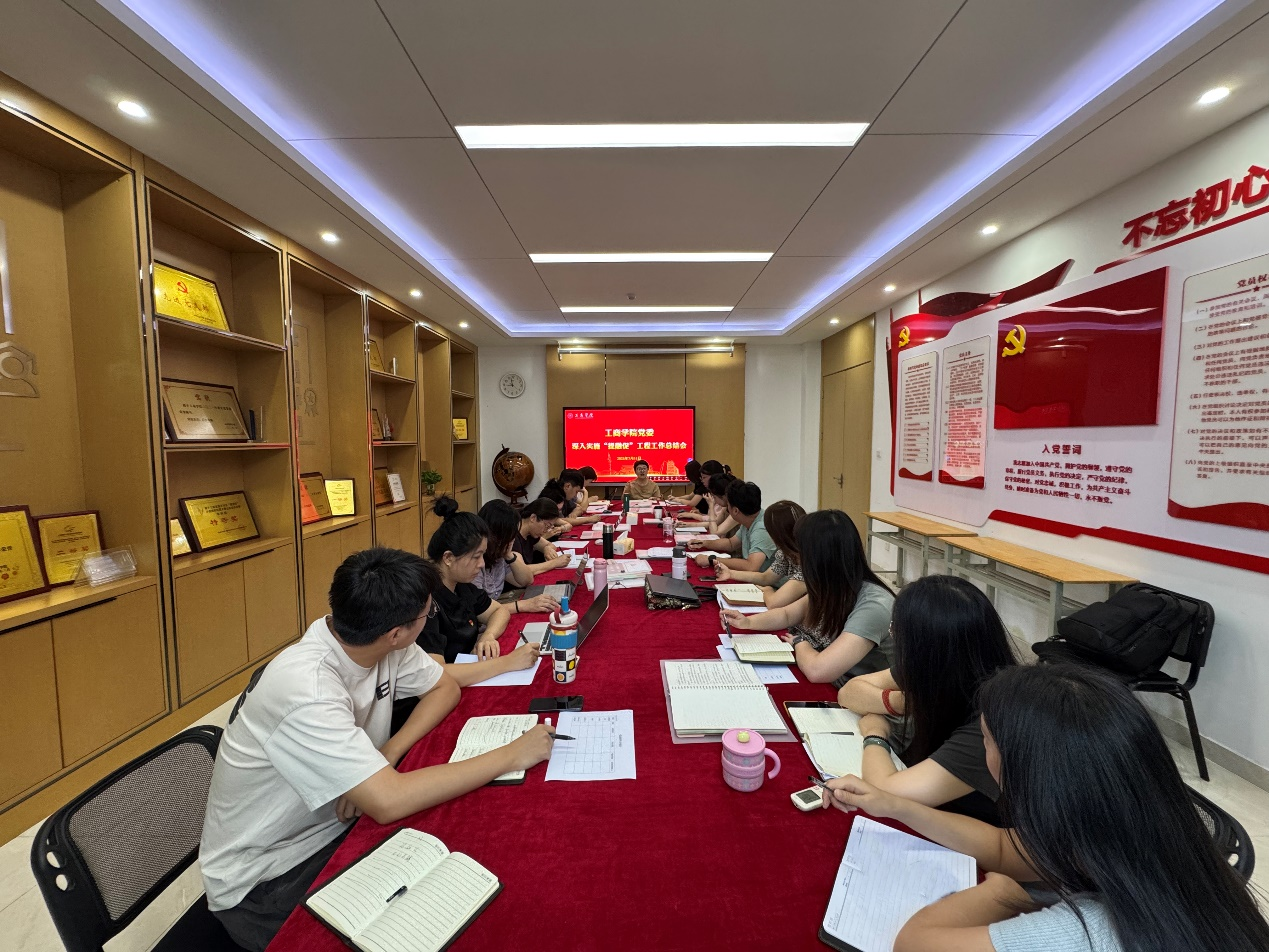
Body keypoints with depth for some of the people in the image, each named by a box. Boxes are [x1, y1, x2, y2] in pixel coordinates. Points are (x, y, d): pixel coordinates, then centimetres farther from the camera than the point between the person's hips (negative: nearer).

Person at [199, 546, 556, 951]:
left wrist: (387, 755, -17)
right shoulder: (305, 690, -34)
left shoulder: (381, 644, -14)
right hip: (261, 881, -6)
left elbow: (444, 687, 0)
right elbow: (389, 802, -39)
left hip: (331, 827, 6)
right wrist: (512, 755, -30)